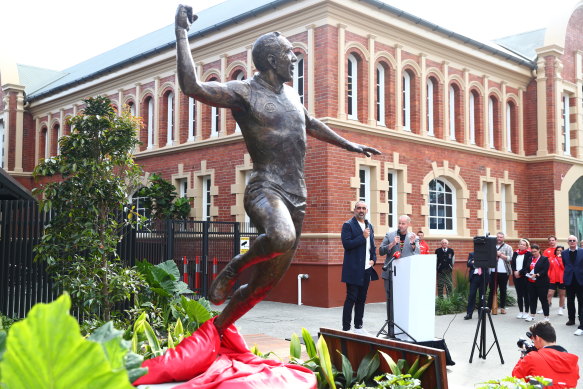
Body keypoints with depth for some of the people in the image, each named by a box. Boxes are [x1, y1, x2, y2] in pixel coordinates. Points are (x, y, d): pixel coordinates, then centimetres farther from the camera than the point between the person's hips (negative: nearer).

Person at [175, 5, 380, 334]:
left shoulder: (290, 94, 19)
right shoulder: (245, 92, -5)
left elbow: (311, 124, 38)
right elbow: (191, 86, -20)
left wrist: (349, 145, 48)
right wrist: (182, 32, -18)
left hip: (297, 196, 7)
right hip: (266, 189, -7)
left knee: (263, 286, 9)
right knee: (281, 238, -42)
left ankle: (217, 330, 28)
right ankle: (233, 268, -10)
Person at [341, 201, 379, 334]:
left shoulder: (369, 226, 16)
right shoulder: (348, 225, -6)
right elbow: (346, 244, -17)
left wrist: (373, 259, 6)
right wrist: (362, 237, -18)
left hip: (366, 269, 7)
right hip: (353, 269, -7)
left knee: (361, 299, 12)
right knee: (351, 298, -5)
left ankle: (358, 327, 20)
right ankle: (346, 328, 1)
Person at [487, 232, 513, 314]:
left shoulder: (508, 247, 5)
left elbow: (510, 258, -7)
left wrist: (500, 254, -13)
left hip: (504, 272, -1)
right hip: (493, 272, 1)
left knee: (503, 290, 7)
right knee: (492, 290, 0)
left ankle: (502, 307, 15)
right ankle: (489, 307, 1)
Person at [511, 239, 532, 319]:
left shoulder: (529, 254, -2)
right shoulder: (515, 253, 12)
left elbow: (528, 266, -11)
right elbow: (512, 263, 6)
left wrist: (520, 272, -16)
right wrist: (515, 271, -10)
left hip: (525, 276, -4)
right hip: (516, 276, 4)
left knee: (526, 295, 0)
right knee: (519, 295, 8)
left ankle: (526, 312, 7)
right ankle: (521, 311, 16)